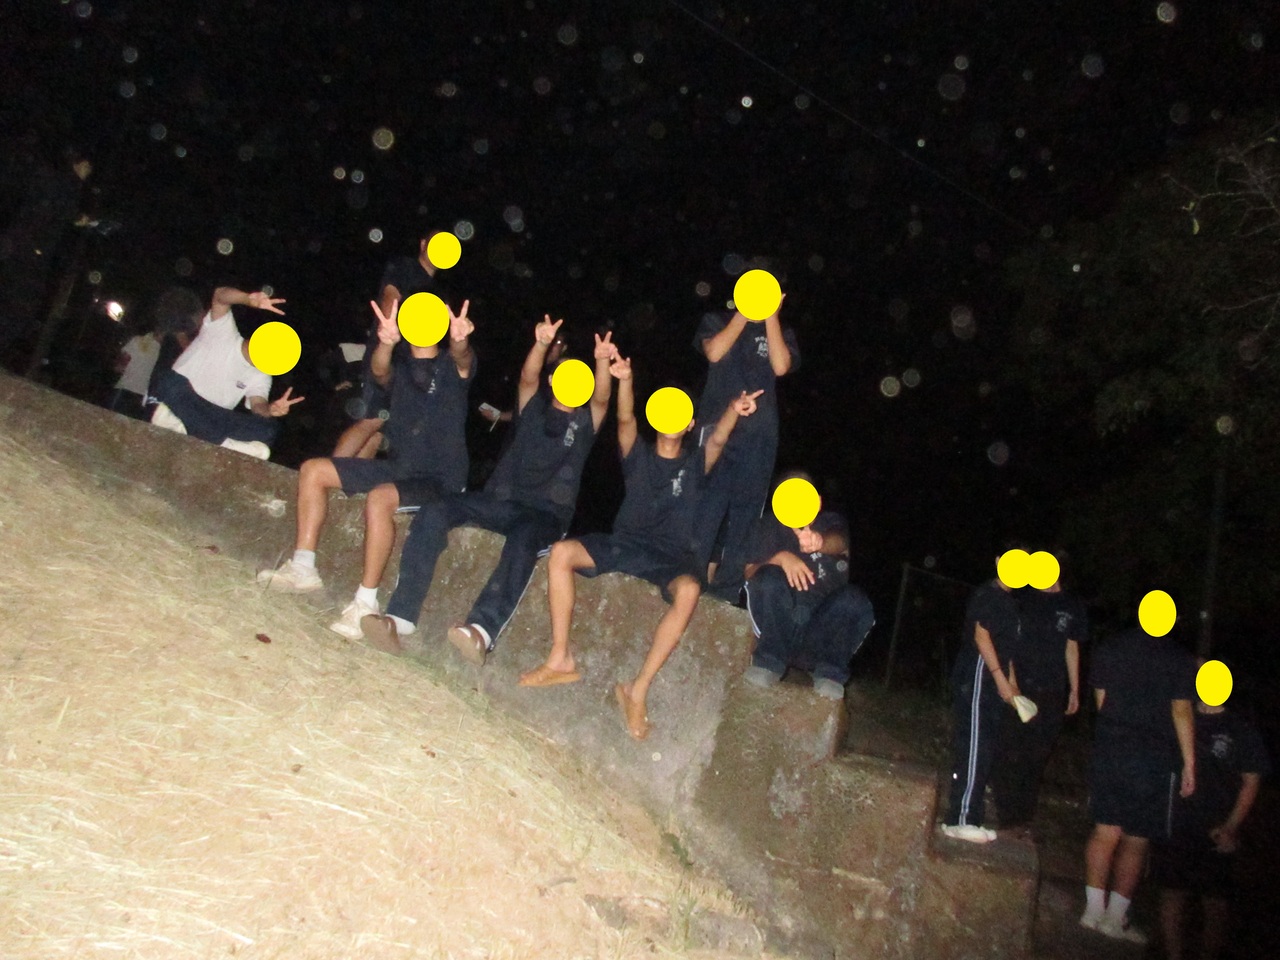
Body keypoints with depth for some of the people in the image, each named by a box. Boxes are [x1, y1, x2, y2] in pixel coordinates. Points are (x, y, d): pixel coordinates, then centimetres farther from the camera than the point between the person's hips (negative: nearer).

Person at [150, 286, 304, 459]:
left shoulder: (260, 377, 10)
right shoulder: (223, 332, 0)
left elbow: (258, 404, -10)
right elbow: (220, 295, -17)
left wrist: (270, 409, -35)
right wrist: (250, 300, -39)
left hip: (209, 421, 4)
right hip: (176, 393, -3)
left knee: (269, 428, -20)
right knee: (174, 384, -39)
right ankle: (226, 444, -38)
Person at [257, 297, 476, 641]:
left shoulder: (453, 365, 0)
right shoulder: (398, 363, 9)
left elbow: (463, 359, -26)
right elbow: (379, 371, -15)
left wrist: (460, 340, -52)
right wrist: (386, 342, -40)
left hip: (440, 479, -6)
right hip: (397, 467, 6)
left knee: (379, 498, -34)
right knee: (313, 470, 2)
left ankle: (366, 603, -29)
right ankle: (303, 567, 4)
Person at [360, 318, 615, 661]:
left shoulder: (586, 422, 14)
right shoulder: (534, 407, 19)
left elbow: (601, 397, -6)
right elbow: (527, 377, 0)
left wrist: (602, 361, -27)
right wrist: (541, 344, -20)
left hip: (546, 515, -3)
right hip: (498, 500, 3)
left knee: (525, 536, -40)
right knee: (434, 513, -25)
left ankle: (482, 631, -59)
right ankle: (400, 617, -34)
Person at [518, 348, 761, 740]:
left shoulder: (694, 462, 8)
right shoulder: (639, 454, 11)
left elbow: (718, 440, -13)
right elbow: (625, 421, -9)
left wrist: (734, 411, -35)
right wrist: (625, 381, -29)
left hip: (671, 558, -2)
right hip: (623, 545, 2)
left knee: (689, 590, -36)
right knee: (561, 552, -22)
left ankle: (638, 689, -30)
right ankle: (560, 660, -18)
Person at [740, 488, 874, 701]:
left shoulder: (830, 522, 17)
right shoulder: (767, 526, 15)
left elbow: (841, 543, -10)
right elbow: (750, 573, -2)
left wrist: (821, 541, -36)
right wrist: (780, 558, -24)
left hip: (825, 622, 1)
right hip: (777, 623, 0)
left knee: (855, 600, -28)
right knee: (769, 579, -28)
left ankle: (829, 671, -27)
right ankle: (771, 659, -25)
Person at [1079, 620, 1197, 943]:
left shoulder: (1109, 650, 5)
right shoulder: (1179, 660, -6)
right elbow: (1181, 711, -8)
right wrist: (1189, 765, -4)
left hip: (1108, 753, 3)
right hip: (1153, 757, -3)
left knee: (1105, 831, 11)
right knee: (1135, 841, 6)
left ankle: (1094, 908, 12)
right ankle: (1115, 917, 11)